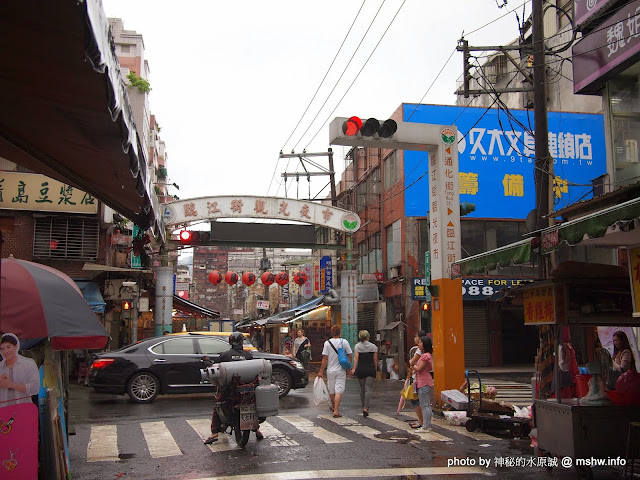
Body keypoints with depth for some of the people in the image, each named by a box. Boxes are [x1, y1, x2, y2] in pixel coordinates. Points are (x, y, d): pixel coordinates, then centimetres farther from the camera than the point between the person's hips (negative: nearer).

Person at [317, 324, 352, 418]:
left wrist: (321, 371, -1)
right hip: (341, 370, -1)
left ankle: (333, 407, 36)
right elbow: (349, 356, -2)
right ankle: (336, 411, -11)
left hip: (330, 370, 1)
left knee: (331, 390, 17)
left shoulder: (327, 343, -7)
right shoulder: (344, 342, -5)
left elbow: (325, 358, -7)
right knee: (339, 391, -3)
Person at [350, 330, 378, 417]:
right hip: (371, 369, -1)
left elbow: (356, 357, -10)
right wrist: (375, 370, 14)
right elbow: (375, 359, 4)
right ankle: (365, 408, -19)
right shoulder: (373, 346, 4)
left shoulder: (357, 346, 2)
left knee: (362, 389, 14)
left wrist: (354, 368, -16)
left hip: (360, 370, 1)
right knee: (368, 388, -6)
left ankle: (364, 407, 22)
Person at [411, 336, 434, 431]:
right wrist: (415, 368, 6)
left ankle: (425, 427, -5)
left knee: (424, 405, -7)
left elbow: (419, 369, -18)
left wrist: (413, 366, 1)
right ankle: (427, 425, 20)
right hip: (424, 383, 11)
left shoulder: (426, 356, -17)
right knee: (427, 405, 14)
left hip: (424, 384, -11)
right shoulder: (425, 355, 16)